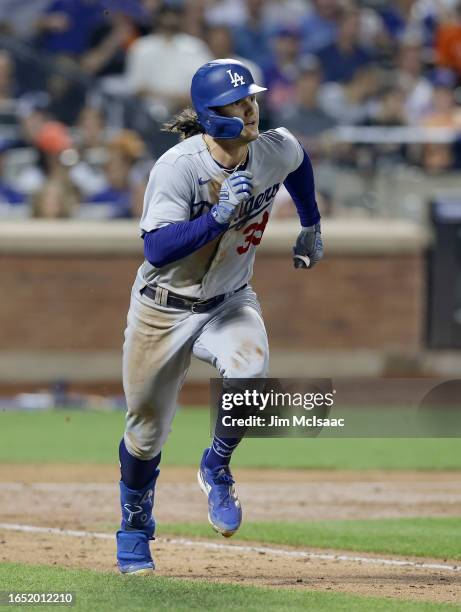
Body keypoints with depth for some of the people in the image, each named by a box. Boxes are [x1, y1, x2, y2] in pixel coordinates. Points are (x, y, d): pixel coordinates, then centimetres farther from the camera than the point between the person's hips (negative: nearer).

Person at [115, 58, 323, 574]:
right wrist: (218, 216, -41)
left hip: (230, 303, 3)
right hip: (165, 310, -3)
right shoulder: (178, 167, -26)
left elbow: (299, 161, 15)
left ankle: (217, 468, 0)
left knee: (251, 376, -30)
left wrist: (311, 227, 21)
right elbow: (157, 250, -34)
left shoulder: (278, 150, -12)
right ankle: (134, 526, 38)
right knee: (147, 432, 9)